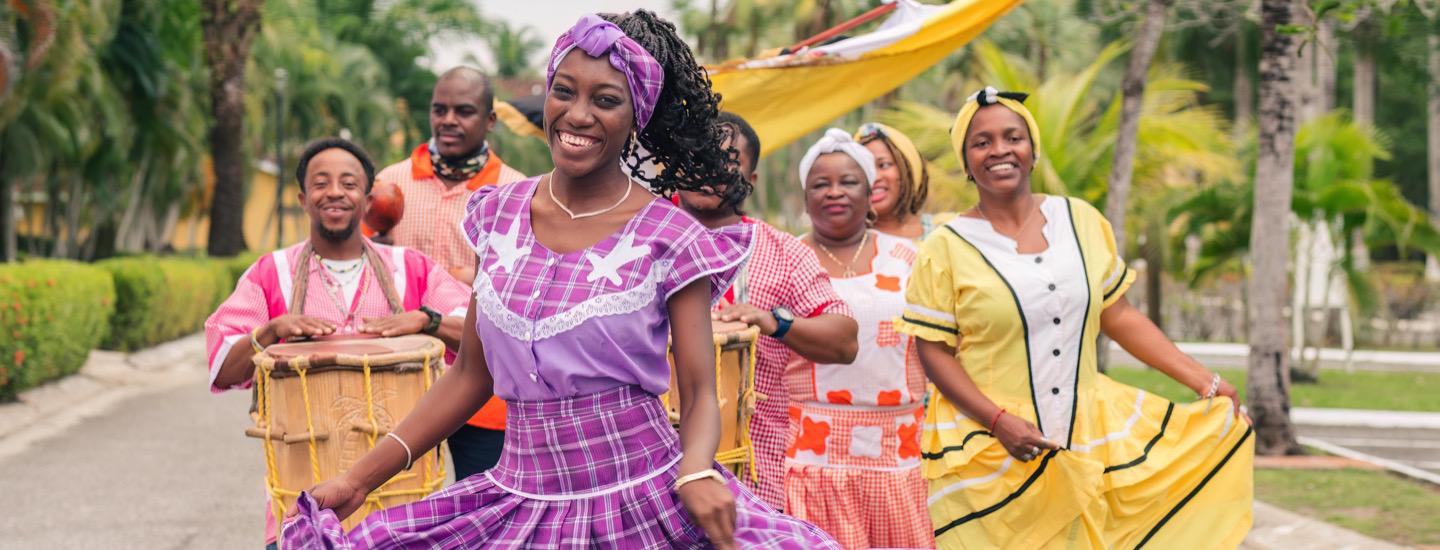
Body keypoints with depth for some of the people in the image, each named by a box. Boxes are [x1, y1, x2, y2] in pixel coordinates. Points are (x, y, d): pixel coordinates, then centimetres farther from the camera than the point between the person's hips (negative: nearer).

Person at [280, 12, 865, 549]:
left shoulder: (669, 239, -5)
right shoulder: (500, 215, 6)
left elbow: (699, 395, -4)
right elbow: (472, 373, 12)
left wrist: (696, 472, -25)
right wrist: (360, 476, 8)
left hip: (645, 502, -3)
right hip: (521, 498, 3)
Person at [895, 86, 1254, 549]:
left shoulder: (1081, 221, 7)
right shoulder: (946, 249, -3)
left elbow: (1119, 317, 11)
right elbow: (933, 352, -4)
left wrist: (1203, 381, 6)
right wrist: (999, 420, -16)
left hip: (1085, 436, 3)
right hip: (986, 450, -3)